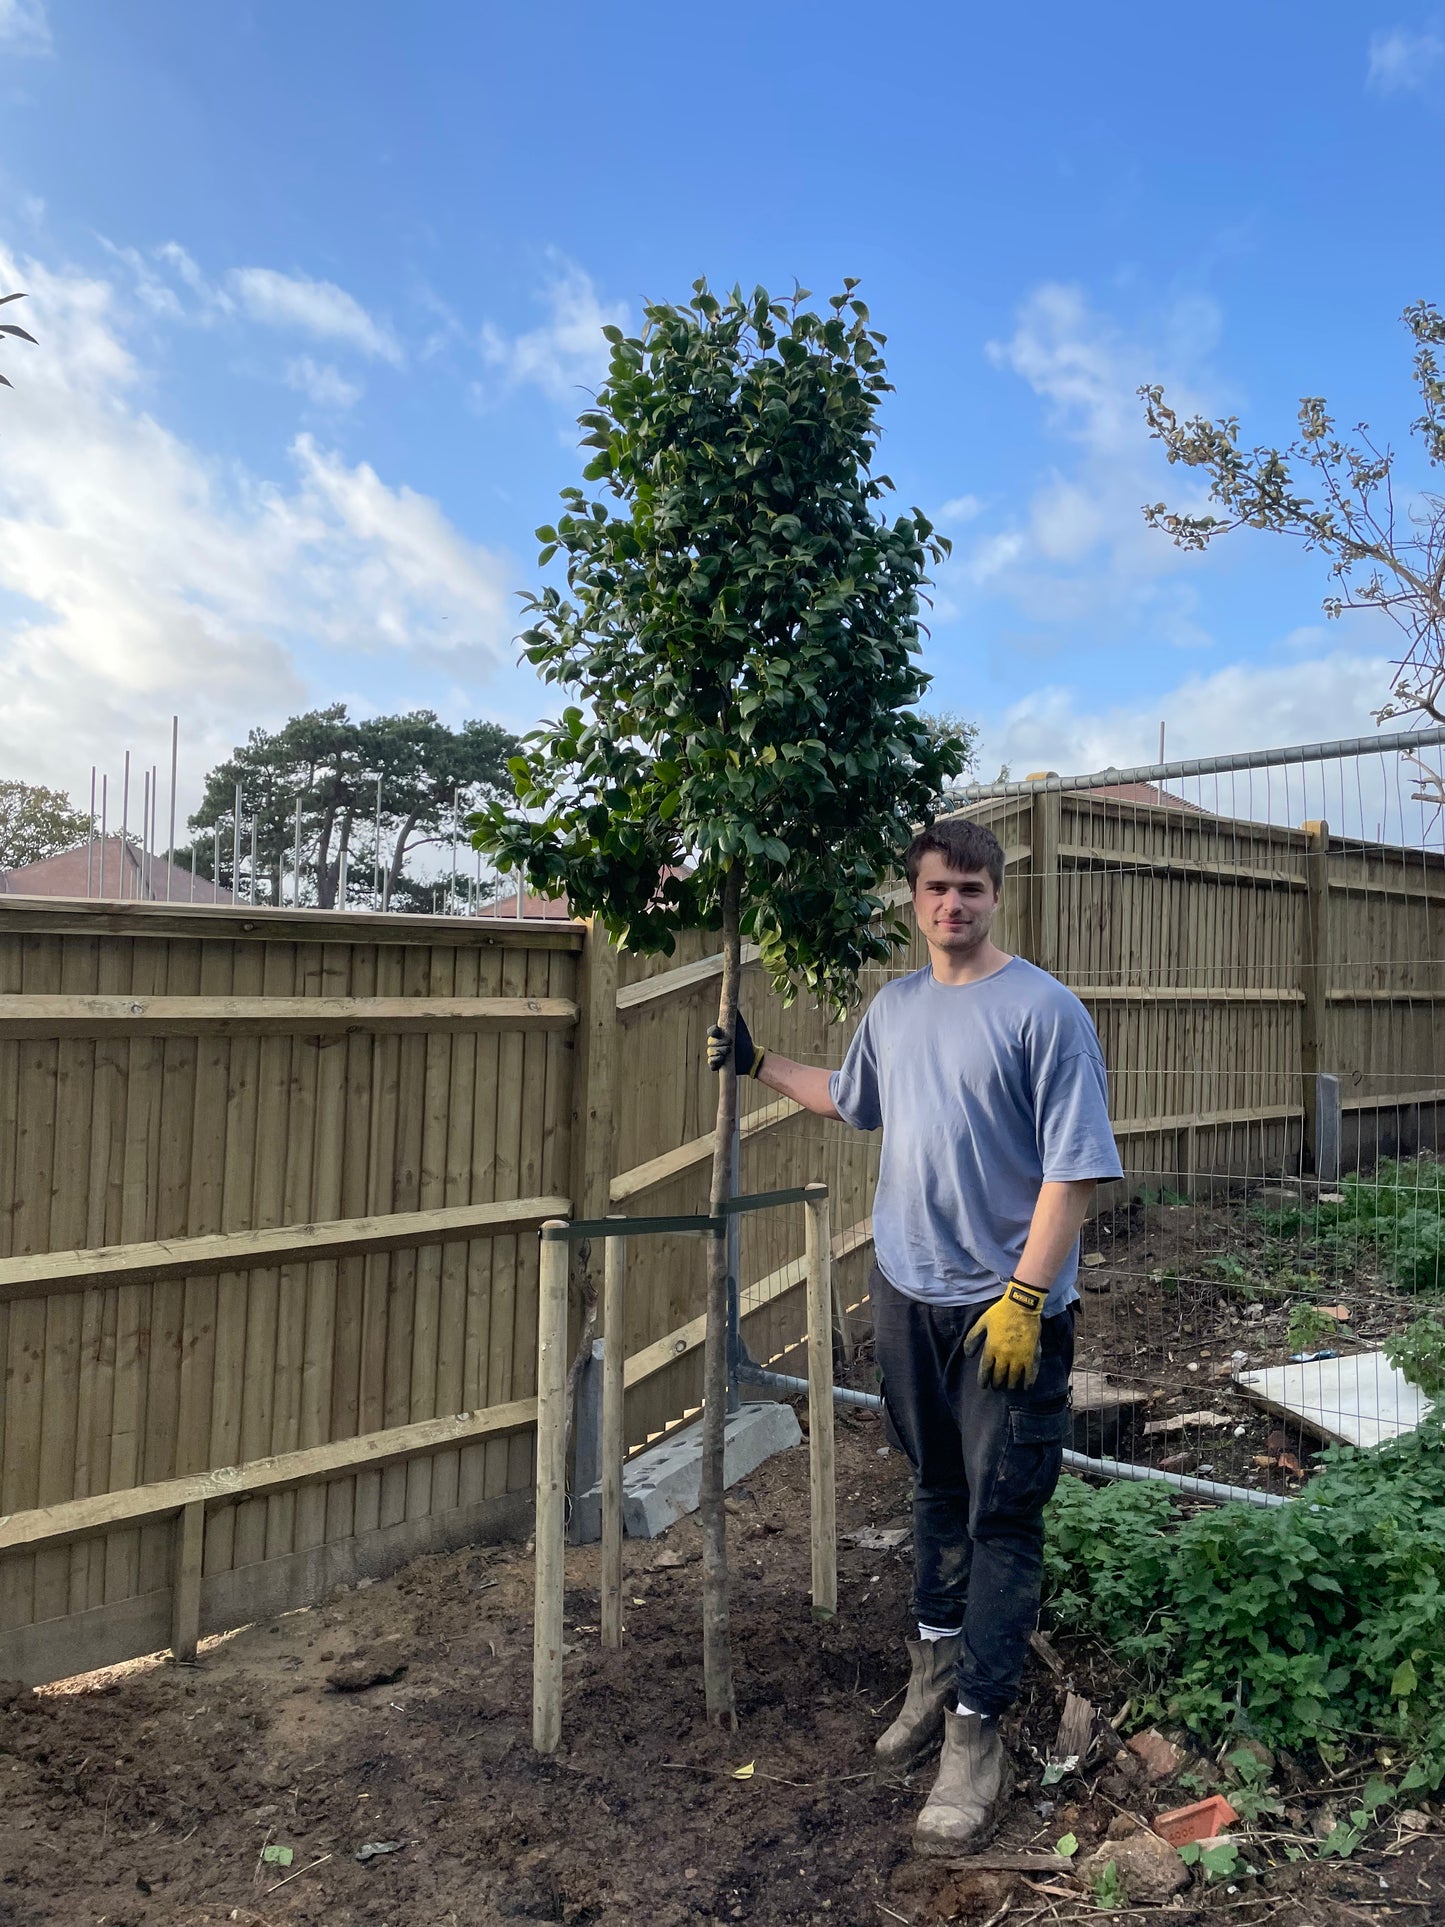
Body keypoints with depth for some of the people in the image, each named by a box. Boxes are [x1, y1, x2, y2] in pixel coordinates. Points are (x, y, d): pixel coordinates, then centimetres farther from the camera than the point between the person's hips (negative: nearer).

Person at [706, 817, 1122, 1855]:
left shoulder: (1044, 1010, -14)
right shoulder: (893, 1007, 7)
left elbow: (1073, 1168, -17)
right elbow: (849, 1100, 26)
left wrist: (1024, 1298, -21)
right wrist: (758, 1062, 25)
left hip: (1007, 1308, -6)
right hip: (908, 1293, 6)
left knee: (1001, 1516, 2)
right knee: (937, 1488, 21)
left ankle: (975, 1732, 13)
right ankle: (937, 1662, 39)